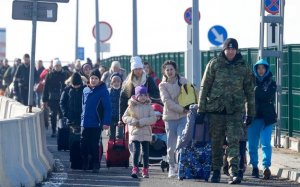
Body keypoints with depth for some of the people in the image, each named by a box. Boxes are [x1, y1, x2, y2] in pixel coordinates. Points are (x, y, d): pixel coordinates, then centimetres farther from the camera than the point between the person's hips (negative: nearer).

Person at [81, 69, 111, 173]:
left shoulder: (103, 91, -7)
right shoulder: (86, 90, 10)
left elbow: (108, 108, -10)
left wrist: (106, 122, -16)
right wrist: (83, 118, 12)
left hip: (96, 124, -5)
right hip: (85, 123, 5)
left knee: (94, 146, -2)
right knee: (83, 145, 6)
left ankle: (96, 166, 7)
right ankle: (84, 165, 17)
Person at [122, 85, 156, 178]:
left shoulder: (148, 107, 2)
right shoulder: (132, 106, 1)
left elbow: (153, 118, -7)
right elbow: (124, 117, 1)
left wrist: (141, 122, -17)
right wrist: (134, 121, -16)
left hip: (146, 133, 2)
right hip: (135, 132, -2)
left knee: (145, 152, 7)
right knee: (136, 150, -13)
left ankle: (145, 169, 15)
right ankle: (135, 169, -12)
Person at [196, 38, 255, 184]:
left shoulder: (243, 67, 6)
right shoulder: (214, 64, 2)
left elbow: (249, 91, 12)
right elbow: (204, 87, 3)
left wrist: (250, 113, 11)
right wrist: (201, 110, -1)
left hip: (235, 111, 0)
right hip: (215, 109, 0)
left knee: (234, 142, -11)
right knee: (216, 142, 8)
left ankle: (233, 173, -17)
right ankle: (216, 171, 20)